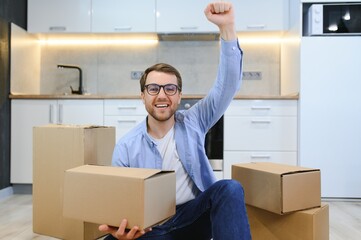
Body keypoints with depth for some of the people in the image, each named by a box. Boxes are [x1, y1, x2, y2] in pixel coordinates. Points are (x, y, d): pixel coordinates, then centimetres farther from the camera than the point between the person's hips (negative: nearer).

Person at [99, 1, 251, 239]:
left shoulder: (193, 122, -2)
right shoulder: (126, 147, -4)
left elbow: (228, 85, -13)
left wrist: (227, 27, -26)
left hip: (194, 216, 1)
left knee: (230, 189, -29)